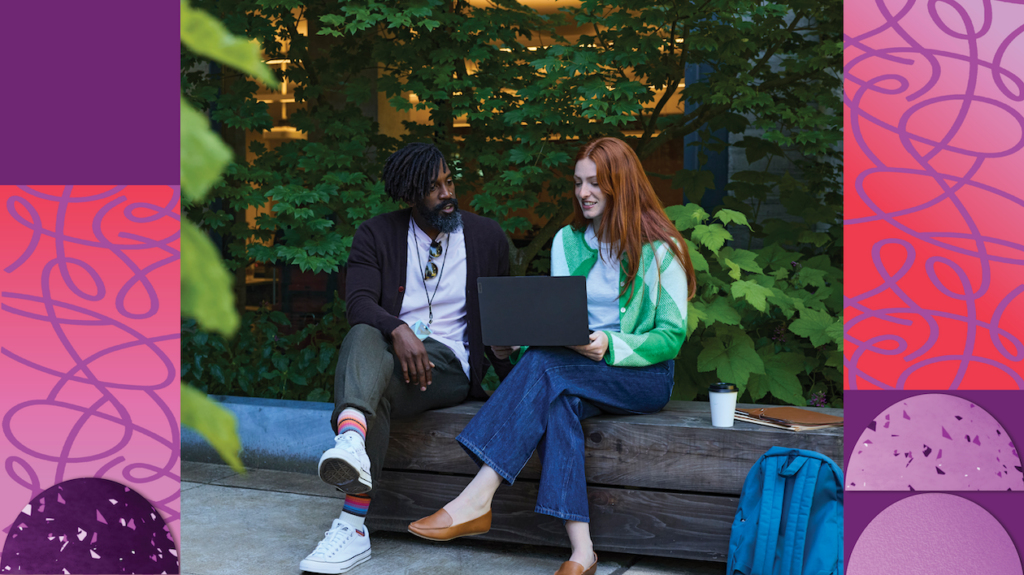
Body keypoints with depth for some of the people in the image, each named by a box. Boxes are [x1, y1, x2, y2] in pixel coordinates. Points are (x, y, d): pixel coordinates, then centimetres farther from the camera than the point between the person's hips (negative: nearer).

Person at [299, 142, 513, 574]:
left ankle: (354, 524, -46)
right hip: (390, 351, 1)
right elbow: (359, 301, -7)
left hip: (450, 365, -1)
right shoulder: (376, 235, 8)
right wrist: (397, 329, -28)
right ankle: (351, 443, -66)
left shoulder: (488, 238, 10)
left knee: (376, 384, -34)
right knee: (363, 336, -36)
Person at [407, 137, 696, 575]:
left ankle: (477, 499, -38)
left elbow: (672, 336, -6)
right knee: (557, 402, -35)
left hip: (646, 376, -4)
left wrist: (610, 347, -22)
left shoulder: (661, 249, -3)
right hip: (576, 372, 4)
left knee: (545, 366, -32)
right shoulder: (567, 241, 12)